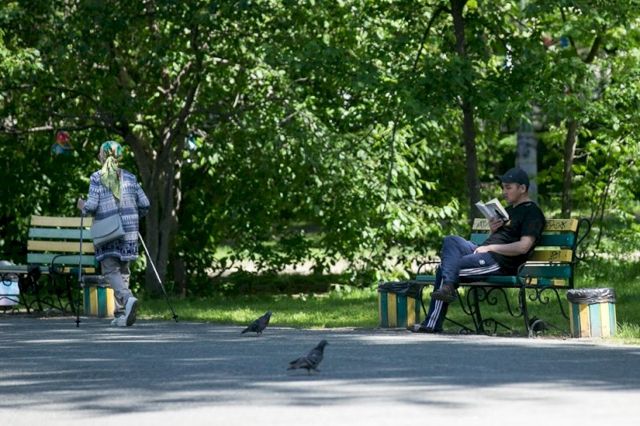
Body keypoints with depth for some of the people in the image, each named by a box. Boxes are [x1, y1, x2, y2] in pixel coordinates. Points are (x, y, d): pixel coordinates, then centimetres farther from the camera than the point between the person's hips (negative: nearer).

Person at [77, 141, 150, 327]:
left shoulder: (97, 178, -3)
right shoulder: (129, 178, 7)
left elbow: (92, 206, -10)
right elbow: (144, 204, 6)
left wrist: (82, 206, 11)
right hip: (129, 230, 4)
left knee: (111, 270, -3)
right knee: (123, 269, 12)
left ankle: (128, 298, -30)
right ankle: (121, 314, 10)